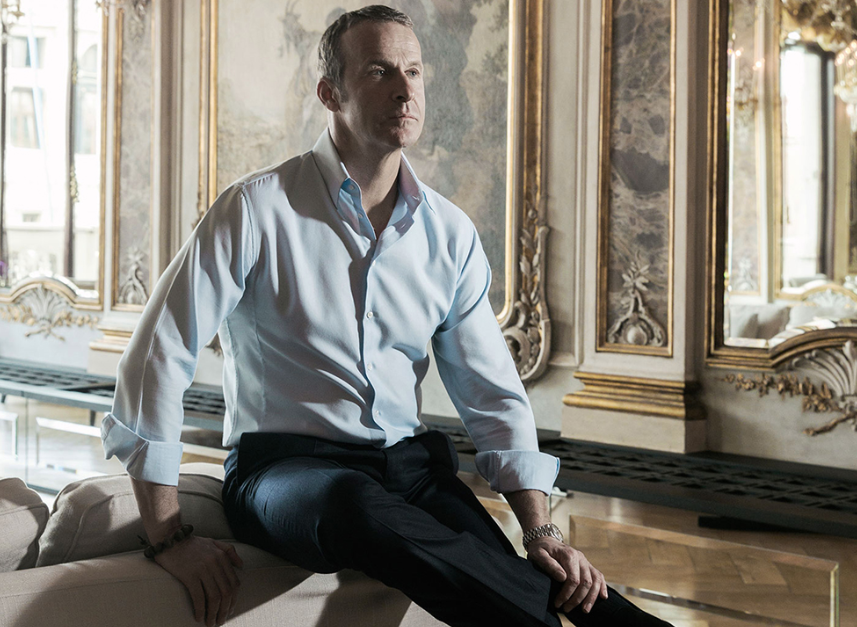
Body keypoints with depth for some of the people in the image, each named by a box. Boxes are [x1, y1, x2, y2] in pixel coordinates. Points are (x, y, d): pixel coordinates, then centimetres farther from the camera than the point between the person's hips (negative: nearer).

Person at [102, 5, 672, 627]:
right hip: (285, 464, -3)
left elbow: (494, 397, 9)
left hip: (408, 462, 4)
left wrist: (541, 531, -6)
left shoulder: (451, 233, 7)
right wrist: (169, 536, -14)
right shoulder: (258, 209, -6)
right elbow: (158, 355, -9)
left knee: (493, 571, -32)